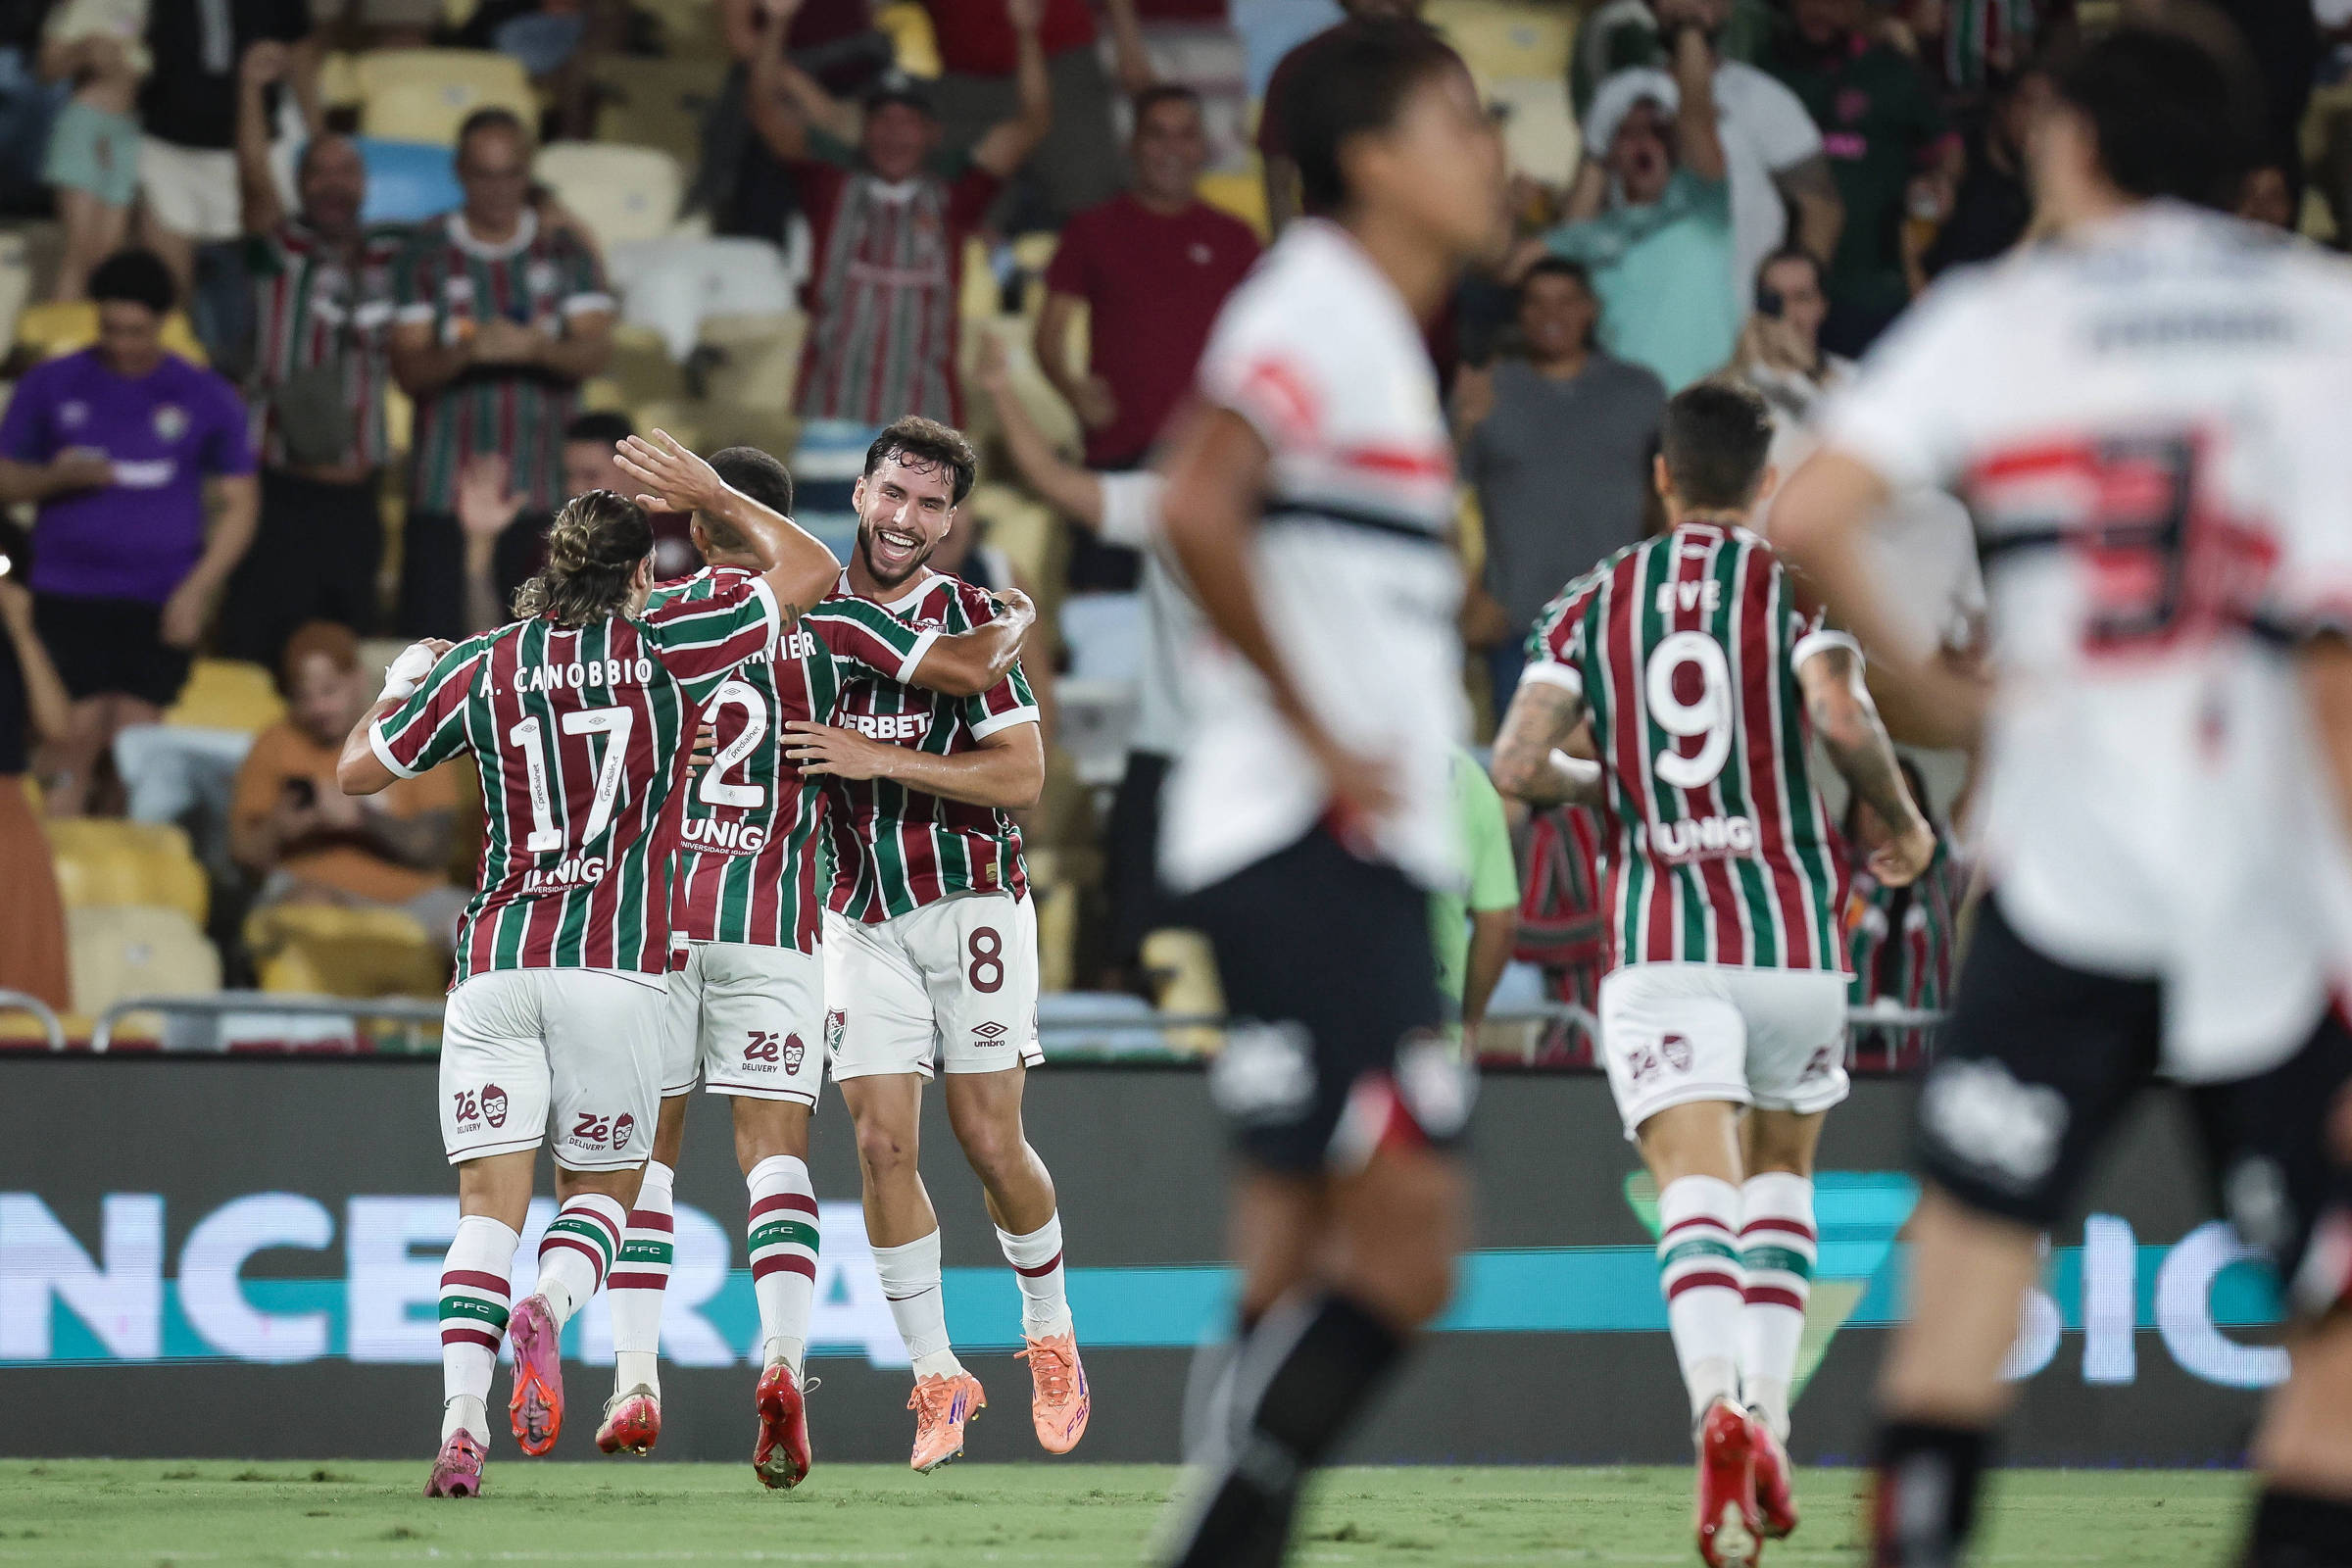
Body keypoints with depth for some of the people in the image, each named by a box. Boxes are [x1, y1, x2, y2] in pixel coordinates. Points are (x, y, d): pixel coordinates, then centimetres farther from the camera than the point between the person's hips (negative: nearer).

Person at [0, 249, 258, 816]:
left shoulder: (206, 399, 5)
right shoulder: (51, 386, 5)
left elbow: (238, 504, 7)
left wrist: (196, 590, -4)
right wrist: (57, 477, -13)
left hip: (162, 602, 0)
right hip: (68, 596, 0)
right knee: (78, 737, -9)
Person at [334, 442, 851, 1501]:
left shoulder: (480, 669, 7)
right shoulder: (664, 649, 2)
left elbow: (356, 771, 17)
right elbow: (810, 572, 12)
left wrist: (401, 683, 34)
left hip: (495, 966, 1)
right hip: (615, 966, -1)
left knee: (490, 1204, 2)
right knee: (601, 1188, 12)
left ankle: (461, 1424, -17)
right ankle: (548, 1310, -22)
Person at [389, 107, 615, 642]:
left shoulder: (565, 251, 10)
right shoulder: (429, 256, 7)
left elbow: (596, 351, -1)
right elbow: (407, 369, 0)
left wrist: (537, 348, -22)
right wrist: (465, 352, -21)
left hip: (546, 494, 0)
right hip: (446, 492, 0)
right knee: (434, 633, -7)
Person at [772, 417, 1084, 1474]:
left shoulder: (969, 620, -6)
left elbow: (1022, 775, -13)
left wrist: (879, 760, -21)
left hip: (972, 901, -3)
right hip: (860, 914, 3)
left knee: (989, 1141, -4)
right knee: (883, 1145, -7)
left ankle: (1050, 1336, 20)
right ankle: (937, 1377, 1)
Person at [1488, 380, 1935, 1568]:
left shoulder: (1592, 604, 7)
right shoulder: (1797, 588, 1)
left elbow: (1517, 767, -2)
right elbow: (1841, 719, -18)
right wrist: (1906, 825, 0)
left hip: (1658, 942, 0)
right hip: (1792, 933, 0)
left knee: (1695, 1196, -11)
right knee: (1782, 1174, 22)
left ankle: (1721, 1409, -37)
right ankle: (1768, 1416, 13)